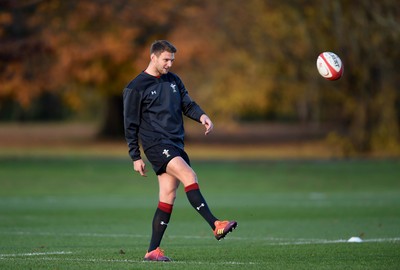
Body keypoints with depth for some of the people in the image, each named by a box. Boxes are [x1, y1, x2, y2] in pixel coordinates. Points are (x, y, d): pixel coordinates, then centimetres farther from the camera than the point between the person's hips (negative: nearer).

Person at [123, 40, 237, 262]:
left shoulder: (173, 80, 15)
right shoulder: (136, 88, -3)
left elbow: (187, 104, 15)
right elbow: (131, 125, -1)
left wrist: (201, 116, -8)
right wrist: (135, 157, -3)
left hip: (175, 144, 7)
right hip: (155, 143, -7)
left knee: (168, 195, 3)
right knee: (189, 176, -24)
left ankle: (153, 250, 7)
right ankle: (215, 225, -32)